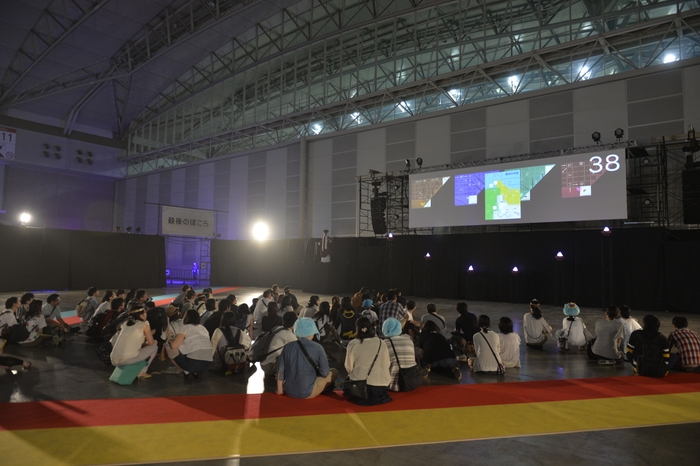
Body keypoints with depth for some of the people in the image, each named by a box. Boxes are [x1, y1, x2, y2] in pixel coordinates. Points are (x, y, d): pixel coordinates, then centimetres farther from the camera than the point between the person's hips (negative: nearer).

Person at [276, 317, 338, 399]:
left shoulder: (287, 347, -2)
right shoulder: (317, 348, -11)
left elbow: (280, 370, -1)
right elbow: (324, 373, -8)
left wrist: (280, 390, 10)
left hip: (289, 392, 5)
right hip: (307, 393, -5)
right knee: (334, 372, 14)